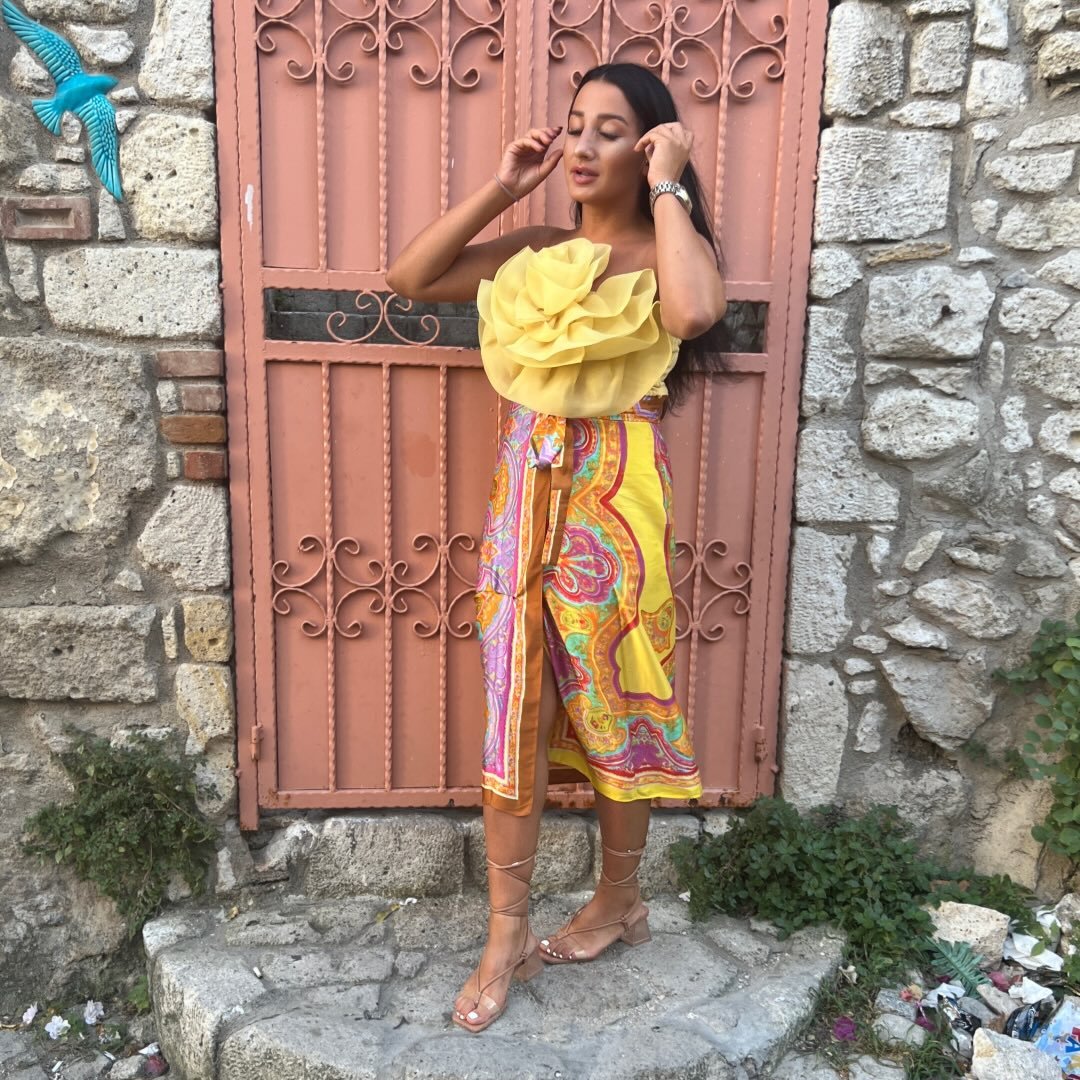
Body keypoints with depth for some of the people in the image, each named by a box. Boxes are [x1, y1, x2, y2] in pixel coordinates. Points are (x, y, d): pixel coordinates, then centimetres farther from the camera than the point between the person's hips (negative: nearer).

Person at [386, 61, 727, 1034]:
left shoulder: (661, 254, -2)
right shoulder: (534, 250, 11)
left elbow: (696, 311, -27)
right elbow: (409, 279, 6)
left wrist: (669, 189, -13)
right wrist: (501, 188, 3)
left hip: (613, 496, -4)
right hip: (527, 489, 4)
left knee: (609, 707, 9)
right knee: (513, 713, 5)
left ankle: (619, 899, 34)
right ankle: (509, 934, 21)